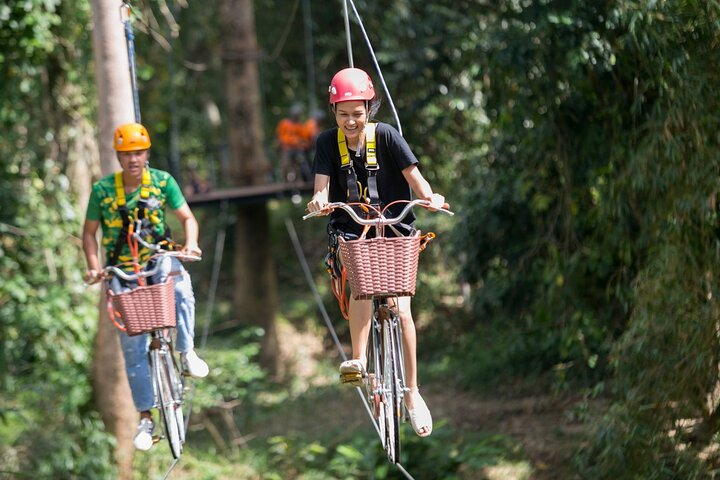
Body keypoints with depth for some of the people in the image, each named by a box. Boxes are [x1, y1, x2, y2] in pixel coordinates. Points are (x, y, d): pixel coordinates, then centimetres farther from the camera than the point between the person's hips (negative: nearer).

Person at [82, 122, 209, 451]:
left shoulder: (162, 181, -6)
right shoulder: (103, 189, -8)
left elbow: (187, 217, -4)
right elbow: (89, 232, 1)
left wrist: (191, 243, -25)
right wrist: (93, 267, -14)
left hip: (158, 260, 0)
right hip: (123, 272, 0)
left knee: (180, 285, -38)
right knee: (132, 346, -2)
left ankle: (186, 352, -20)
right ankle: (145, 417, 7)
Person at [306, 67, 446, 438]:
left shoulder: (386, 136, -7)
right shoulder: (328, 142, -4)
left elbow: (413, 175, -16)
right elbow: (322, 185, -14)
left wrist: (430, 197, -37)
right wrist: (319, 200, -38)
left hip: (395, 230, -1)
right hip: (351, 232, 1)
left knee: (401, 311, -10)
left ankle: (412, 392, 1)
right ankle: (358, 359, -31)